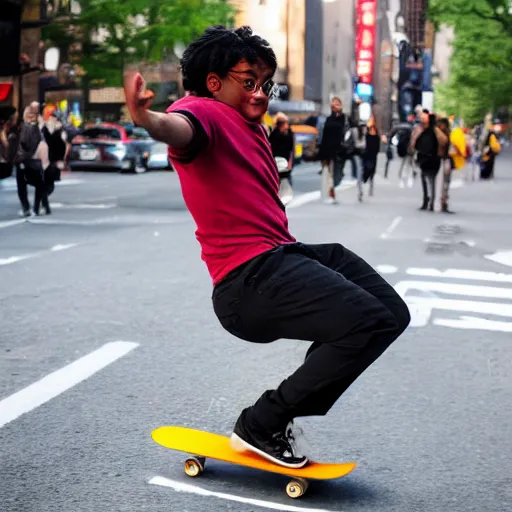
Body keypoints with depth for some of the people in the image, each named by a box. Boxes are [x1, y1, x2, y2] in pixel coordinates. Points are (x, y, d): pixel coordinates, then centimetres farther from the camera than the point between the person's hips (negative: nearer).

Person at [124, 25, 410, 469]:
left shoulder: (251, 128, 24)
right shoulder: (205, 111, -8)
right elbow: (182, 128, -33)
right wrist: (149, 119, -52)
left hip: (285, 253, 11)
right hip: (249, 279, -11)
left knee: (392, 314, 13)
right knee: (369, 322, -24)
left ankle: (286, 411, 17)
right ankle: (259, 427, -9)